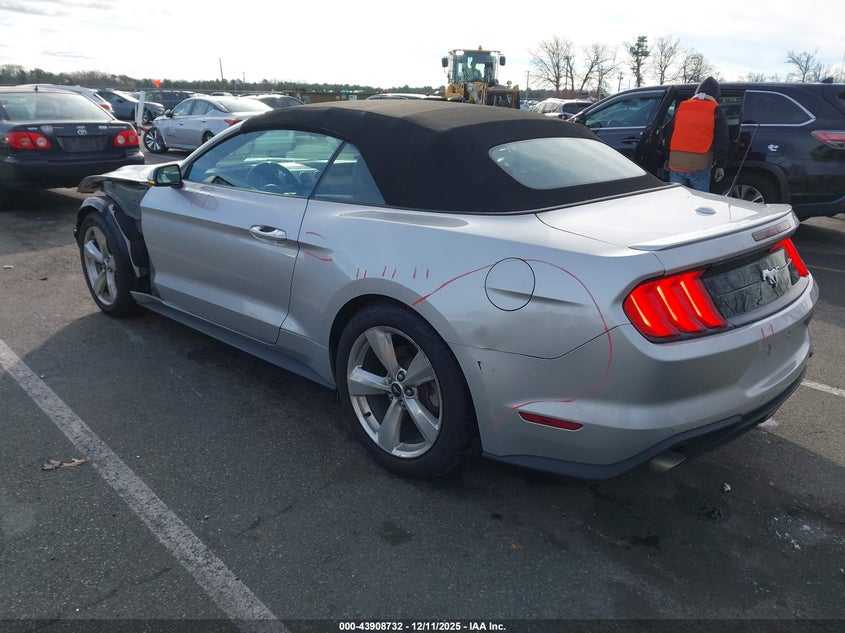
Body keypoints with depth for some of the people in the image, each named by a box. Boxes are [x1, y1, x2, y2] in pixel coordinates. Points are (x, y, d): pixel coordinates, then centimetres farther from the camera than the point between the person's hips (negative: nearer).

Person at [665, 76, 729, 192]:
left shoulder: (681, 107, 14)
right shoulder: (716, 111, 4)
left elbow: (670, 135, 19)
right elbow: (721, 141, 1)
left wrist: (667, 160, 25)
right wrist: (720, 165, 6)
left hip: (675, 164, 3)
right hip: (700, 166, -3)